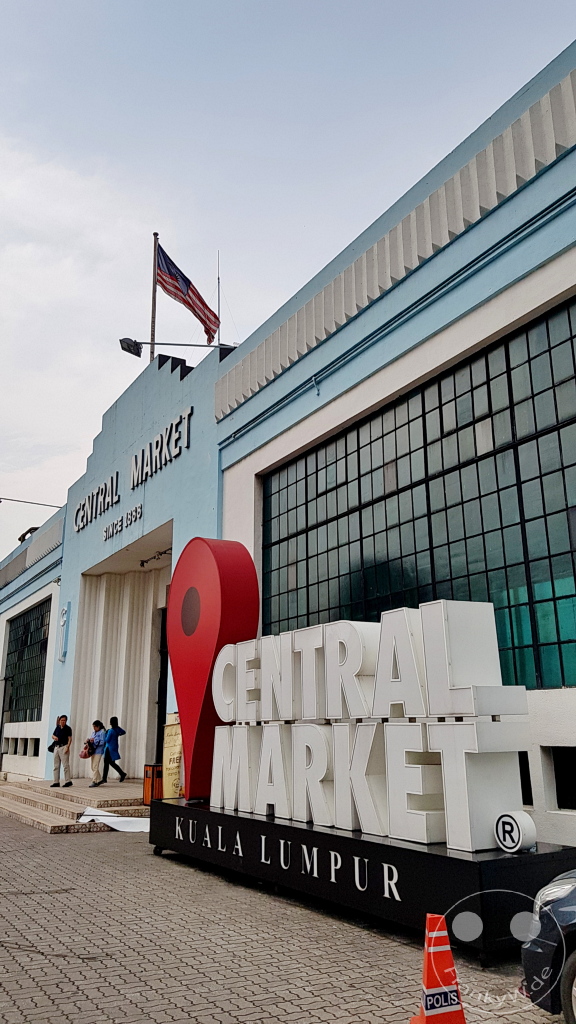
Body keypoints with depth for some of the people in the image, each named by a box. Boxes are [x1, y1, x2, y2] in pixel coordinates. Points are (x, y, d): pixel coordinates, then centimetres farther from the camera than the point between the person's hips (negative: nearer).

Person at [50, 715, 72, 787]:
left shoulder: (67, 728, -4)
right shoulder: (57, 728, 13)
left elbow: (70, 738, -9)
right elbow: (52, 735, 21)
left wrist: (67, 747, -20)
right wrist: (54, 737, -4)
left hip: (64, 747, -7)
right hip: (56, 747, 7)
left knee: (65, 765, -9)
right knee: (56, 766, 9)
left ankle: (68, 781, -9)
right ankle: (56, 782, 14)